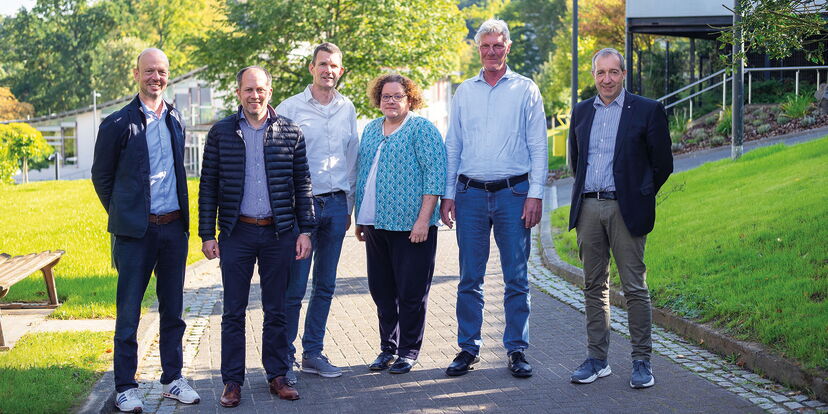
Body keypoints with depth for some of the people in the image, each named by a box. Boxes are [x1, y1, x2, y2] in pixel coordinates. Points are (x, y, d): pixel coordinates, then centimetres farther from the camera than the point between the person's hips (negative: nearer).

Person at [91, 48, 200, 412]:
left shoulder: (175, 120, 10)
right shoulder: (118, 123, -5)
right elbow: (101, 176, 4)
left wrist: (183, 219, 13)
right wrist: (122, 215, 5)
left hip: (174, 228, 5)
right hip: (136, 231, -4)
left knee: (172, 309, 11)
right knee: (129, 313, 2)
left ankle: (172, 379, 22)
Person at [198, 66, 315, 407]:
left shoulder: (290, 133, 4)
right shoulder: (221, 133, 2)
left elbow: (302, 184, 6)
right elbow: (208, 187, 3)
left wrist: (305, 230, 1)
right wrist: (207, 235, -1)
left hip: (279, 234, 1)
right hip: (236, 234, 0)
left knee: (276, 311, 9)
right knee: (233, 312, 4)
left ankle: (277, 375, 20)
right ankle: (232, 381, 13)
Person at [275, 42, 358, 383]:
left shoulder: (347, 109, 10)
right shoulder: (291, 108, -3)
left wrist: (349, 205, 14)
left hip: (336, 204, 4)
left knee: (325, 286, 9)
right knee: (294, 287, -4)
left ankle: (313, 354, 20)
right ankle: (284, 358, 7)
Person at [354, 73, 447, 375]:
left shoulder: (422, 129, -5)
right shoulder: (371, 130, 15)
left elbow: (435, 174, -12)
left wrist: (423, 219, -18)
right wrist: (360, 219, 17)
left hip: (410, 225, -6)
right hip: (376, 224, 6)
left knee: (411, 291, 1)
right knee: (381, 290, 11)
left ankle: (409, 350, 13)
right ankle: (388, 347, 24)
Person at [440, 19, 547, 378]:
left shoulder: (526, 90, 5)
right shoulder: (464, 92, 11)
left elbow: (538, 147, 2)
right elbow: (452, 146, 12)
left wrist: (535, 194, -7)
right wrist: (447, 194, 5)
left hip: (513, 193, -2)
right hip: (471, 193, 2)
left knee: (516, 277, 2)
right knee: (469, 278, 5)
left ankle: (516, 350, 11)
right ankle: (468, 348, 13)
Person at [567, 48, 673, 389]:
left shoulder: (647, 110, -1)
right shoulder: (581, 112, 13)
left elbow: (662, 163, 3)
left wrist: (640, 196, 7)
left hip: (625, 209, -4)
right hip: (588, 208, 5)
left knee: (635, 288, -2)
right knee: (594, 287, 9)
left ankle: (641, 361, 6)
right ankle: (597, 359, 16)